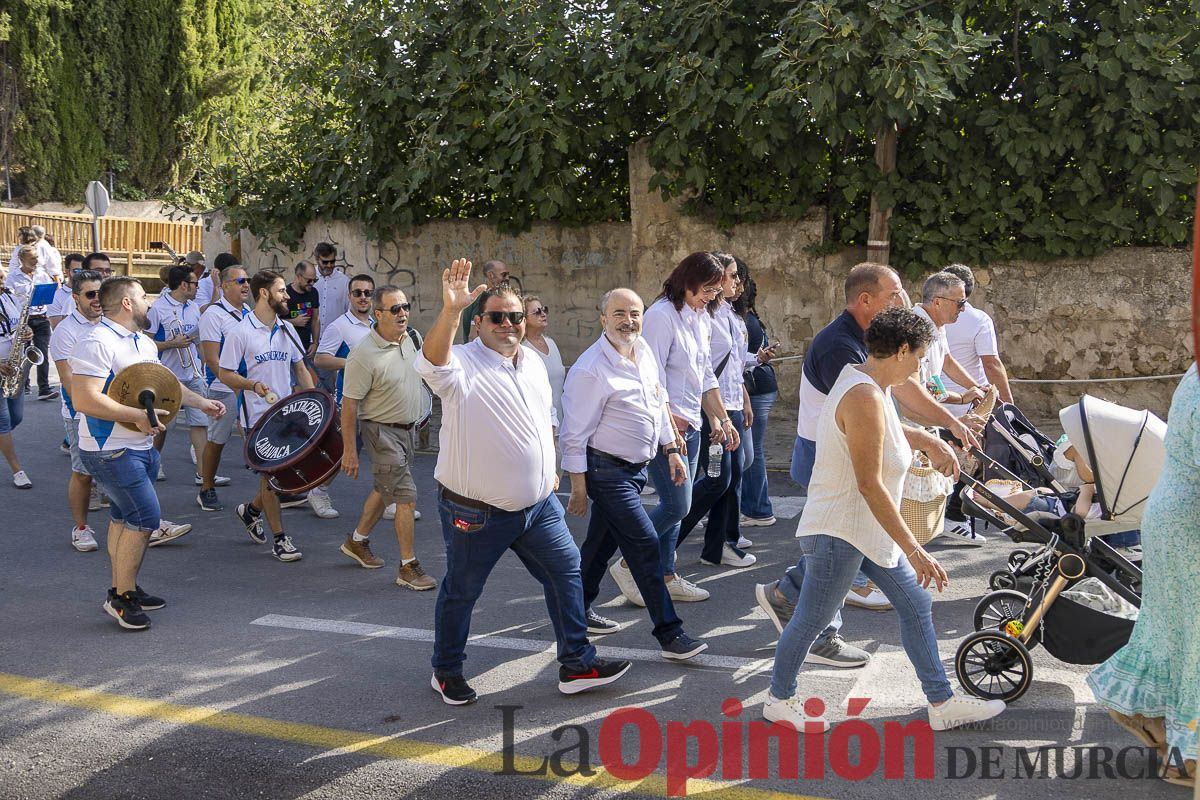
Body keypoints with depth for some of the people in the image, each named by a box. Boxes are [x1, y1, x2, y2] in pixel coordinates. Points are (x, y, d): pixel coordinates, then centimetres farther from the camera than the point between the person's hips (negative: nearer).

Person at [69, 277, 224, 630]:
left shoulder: (144, 343, 12)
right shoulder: (97, 343, -19)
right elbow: (84, 400, -27)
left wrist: (201, 402, 9)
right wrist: (139, 415, -24)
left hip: (141, 448, 10)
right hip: (111, 451, -10)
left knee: (124, 518, 17)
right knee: (145, 518, -10)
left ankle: (122, 589, 28)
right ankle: (122, 597, 2)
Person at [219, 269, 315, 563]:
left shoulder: (286, 330, 9)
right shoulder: (240, 332, -9)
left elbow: (299, 368, 15)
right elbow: (224, 373, -8)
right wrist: (252, 385, -26)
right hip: (258, 416, -6)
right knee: (271, 475, -1)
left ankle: (251, 510, 35)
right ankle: (279, 539, 10)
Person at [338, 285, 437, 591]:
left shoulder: (412, 338, -1)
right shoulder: (363, 355, -23)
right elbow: (349, 404, -19)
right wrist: (349, 450, -18)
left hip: (407, 428, 8)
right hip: (382, 430, -8)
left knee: (385, 489, 21)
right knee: (406, 497, -10)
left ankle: (357, 540, 41)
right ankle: (408, 567, 0)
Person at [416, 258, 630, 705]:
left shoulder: (534, 364, 9)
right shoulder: (462, 365, -16)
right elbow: (431, 363, -41)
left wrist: (549, 470, 19)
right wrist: (449, 311, -56)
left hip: (538, 504, 7)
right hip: (476, 513, -6)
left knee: (566, 572, 7)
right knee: (461, 592, 8)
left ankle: (576, 666, 19)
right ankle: (446, 672, 29)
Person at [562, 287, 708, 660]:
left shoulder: (644, 352, 5)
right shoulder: (590, 370, -20)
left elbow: (659, 403, 18)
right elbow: (574, 435, -18)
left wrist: (672, 450, 18)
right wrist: (579, 488, -16)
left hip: (634, 468, 8)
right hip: (606, 471, -8)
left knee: (602, 543, 18)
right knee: (645, 545, -9)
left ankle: (578, 611, 34)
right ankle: (669, 634, -3)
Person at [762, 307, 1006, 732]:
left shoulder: (870, 385, 6)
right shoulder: (865, 398, -27)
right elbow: (869, 484, -28)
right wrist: (914, 549, -25)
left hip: (868, 529, 11)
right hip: (839, 532, -11)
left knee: (916, 605, 14)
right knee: (811, 620, 6)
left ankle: (942, 702, 24)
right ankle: (778, 700, 26)